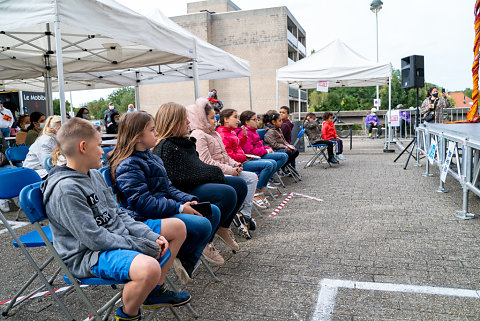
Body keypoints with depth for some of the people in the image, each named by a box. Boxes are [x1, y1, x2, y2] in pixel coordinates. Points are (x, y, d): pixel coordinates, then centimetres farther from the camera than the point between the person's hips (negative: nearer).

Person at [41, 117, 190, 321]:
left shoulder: (94, 174, 8)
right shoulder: (65, 190, -22)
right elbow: (95, 239, -24)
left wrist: (152, 237, -2)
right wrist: (143, 246, -19)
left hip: (119, 235, 10)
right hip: (90, 254, -10)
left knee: (177, 227, 12)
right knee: (148, 267, -38)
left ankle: (155, 291, 21)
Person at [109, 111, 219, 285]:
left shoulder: (149, 155, 14)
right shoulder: (128, 166, -17)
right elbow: (142, 203, -24)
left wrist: (188, 199, 1)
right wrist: (179, 208, -21)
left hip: (166, 205, 11)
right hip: (147, 219, -11)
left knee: (213, 211, 6)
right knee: (202, 225, -26)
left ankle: (186, 264, 2)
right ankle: (183, 259, 2)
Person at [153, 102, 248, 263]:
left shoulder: (184, 141, 15)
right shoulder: (166, 147, -16)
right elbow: (180, 178, -23)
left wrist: (213, 171, 2)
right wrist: (212, 174, -15)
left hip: (197, 184, 10)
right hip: (183, 193, -10)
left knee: (240, 184, 5)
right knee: (228, 194, -28)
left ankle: (223, 226, 20)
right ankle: (205, 241, -16)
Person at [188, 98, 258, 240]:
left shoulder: (215, 134, 20)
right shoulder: (198, 135, -12)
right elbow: (207, 162, -21)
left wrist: (235, 164, 3)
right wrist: (230, 170, -18)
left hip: (225, 171, 10)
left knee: (252, 177, 0)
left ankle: (245, 214, -4)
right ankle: (239, 217, -10)